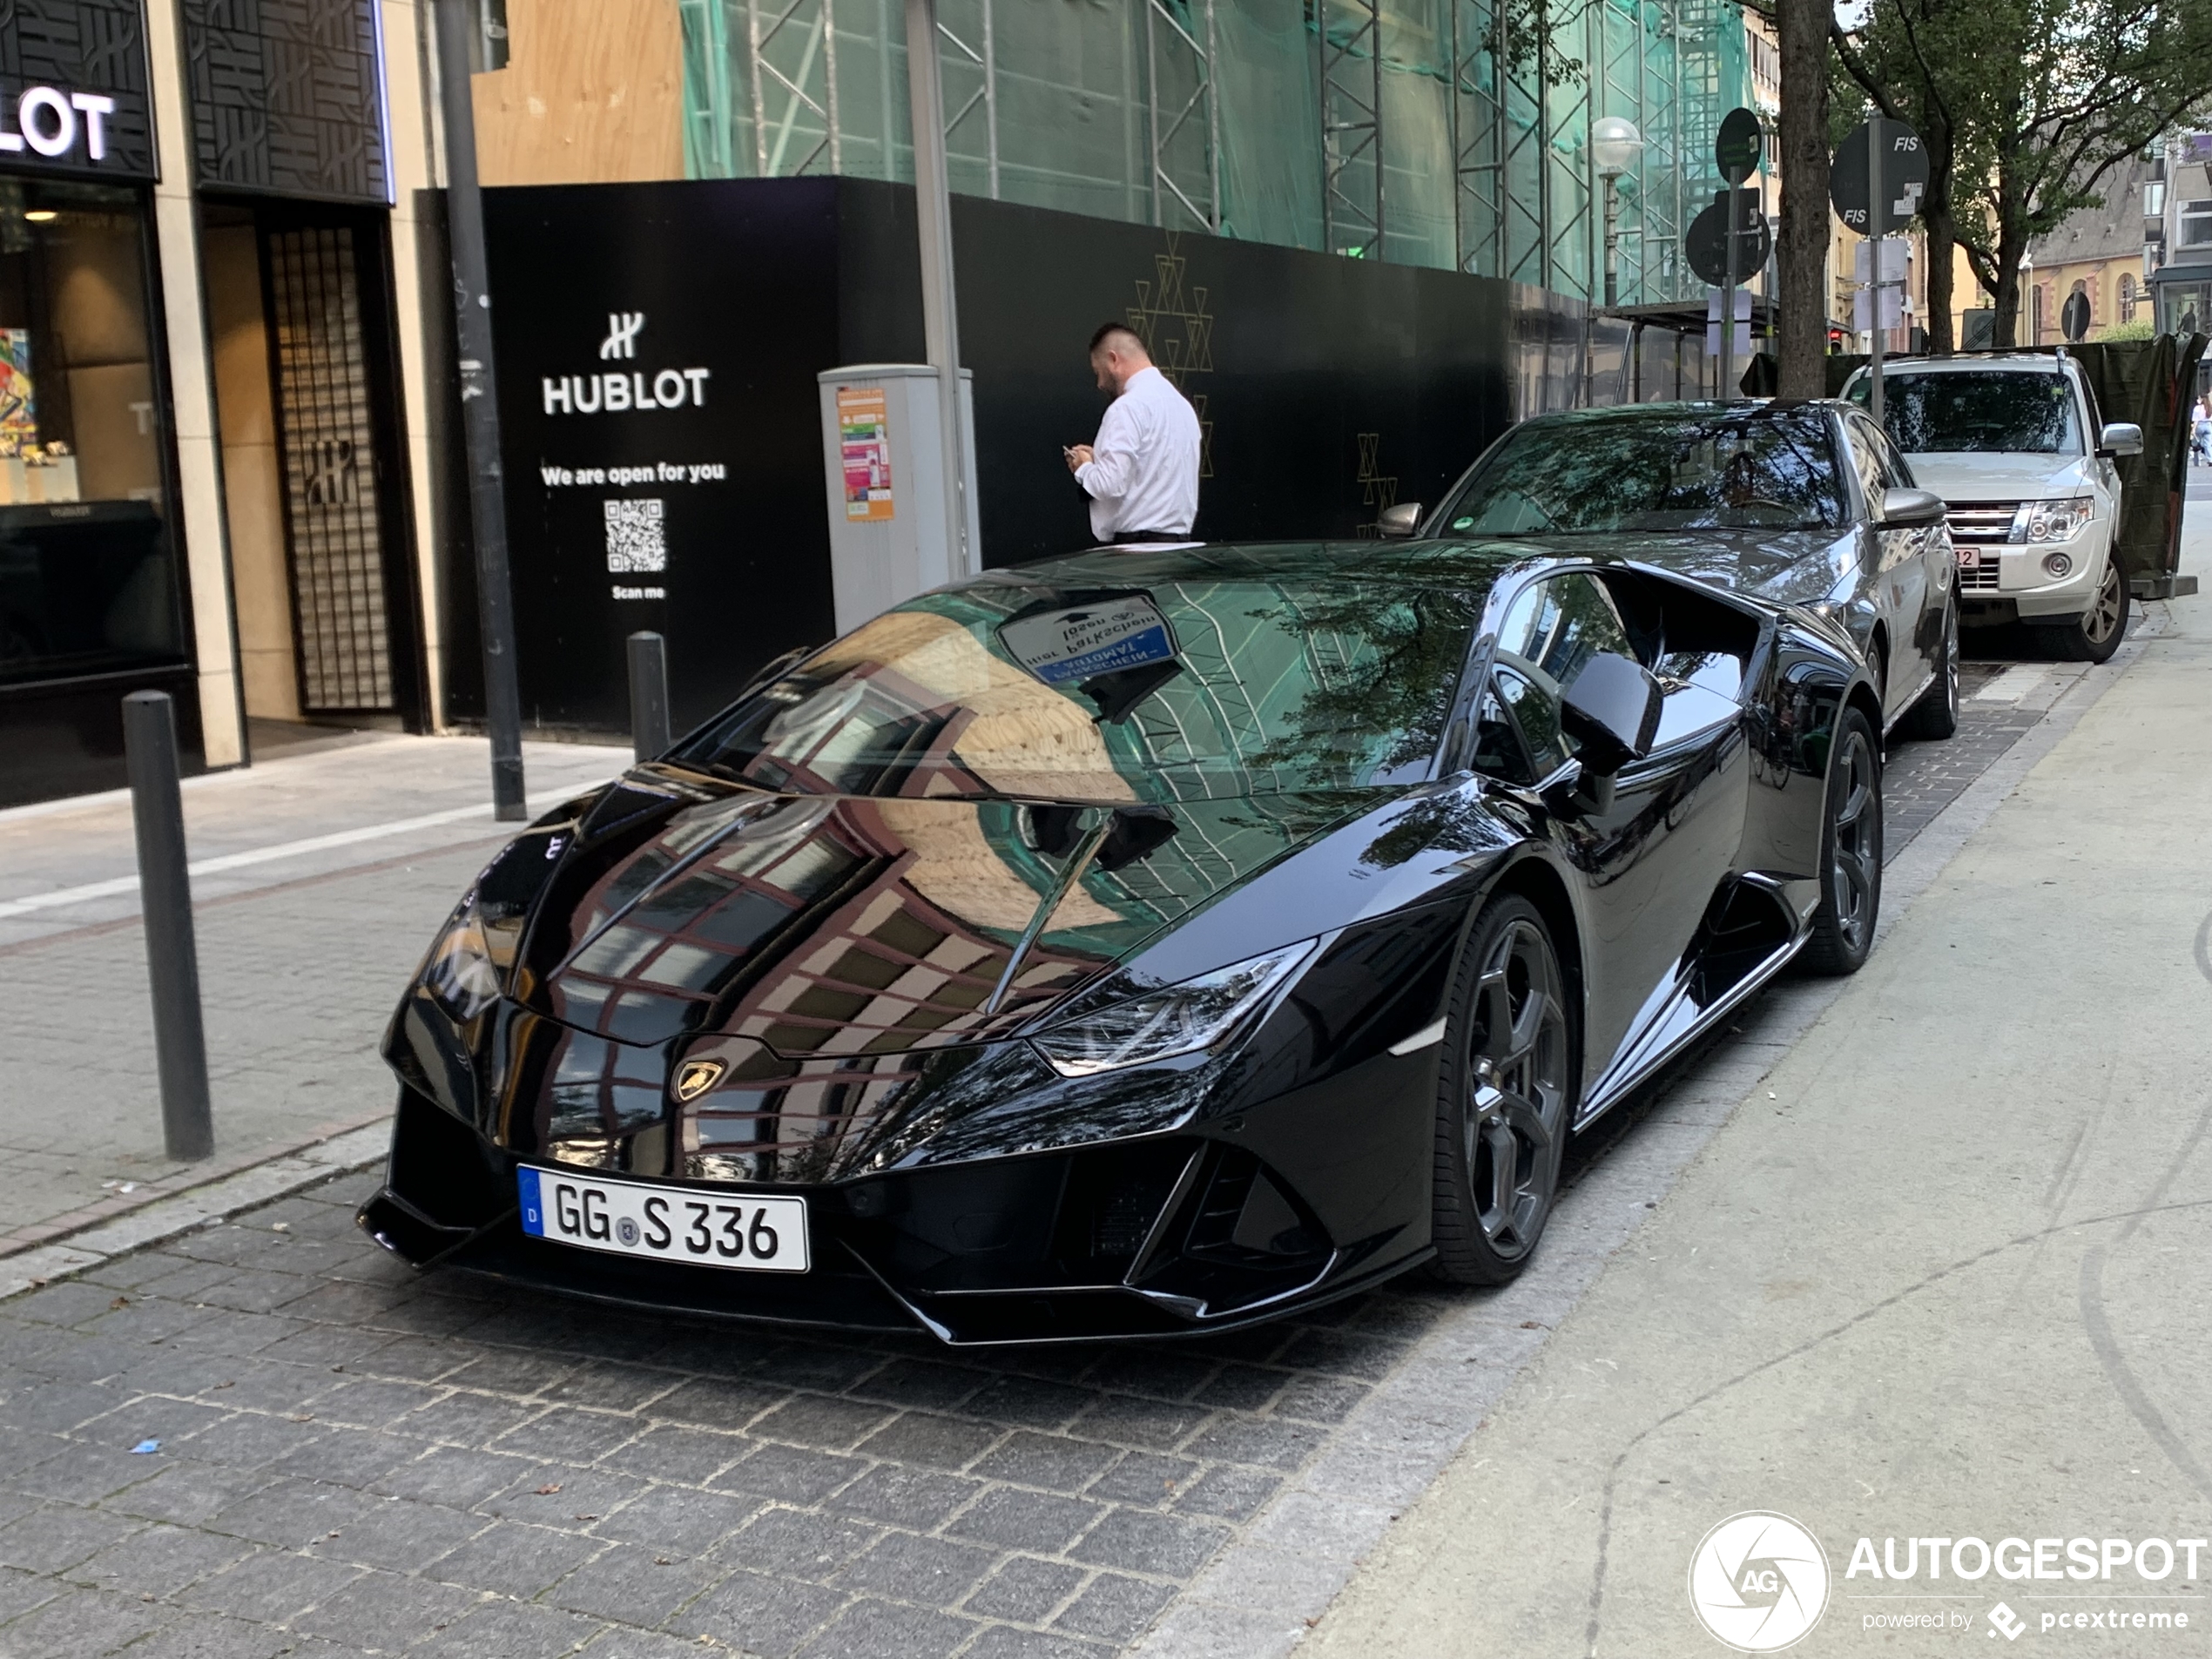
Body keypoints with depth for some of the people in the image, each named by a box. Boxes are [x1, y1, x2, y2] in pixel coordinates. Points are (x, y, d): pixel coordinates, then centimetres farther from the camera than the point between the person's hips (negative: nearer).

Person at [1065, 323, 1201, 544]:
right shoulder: (1180, 402, 15)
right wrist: (1098, 459, 17)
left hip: (1138, 543, -9)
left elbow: (1111, 485, -20)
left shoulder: (1129, 406, -12)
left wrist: (1084, 467, 1)